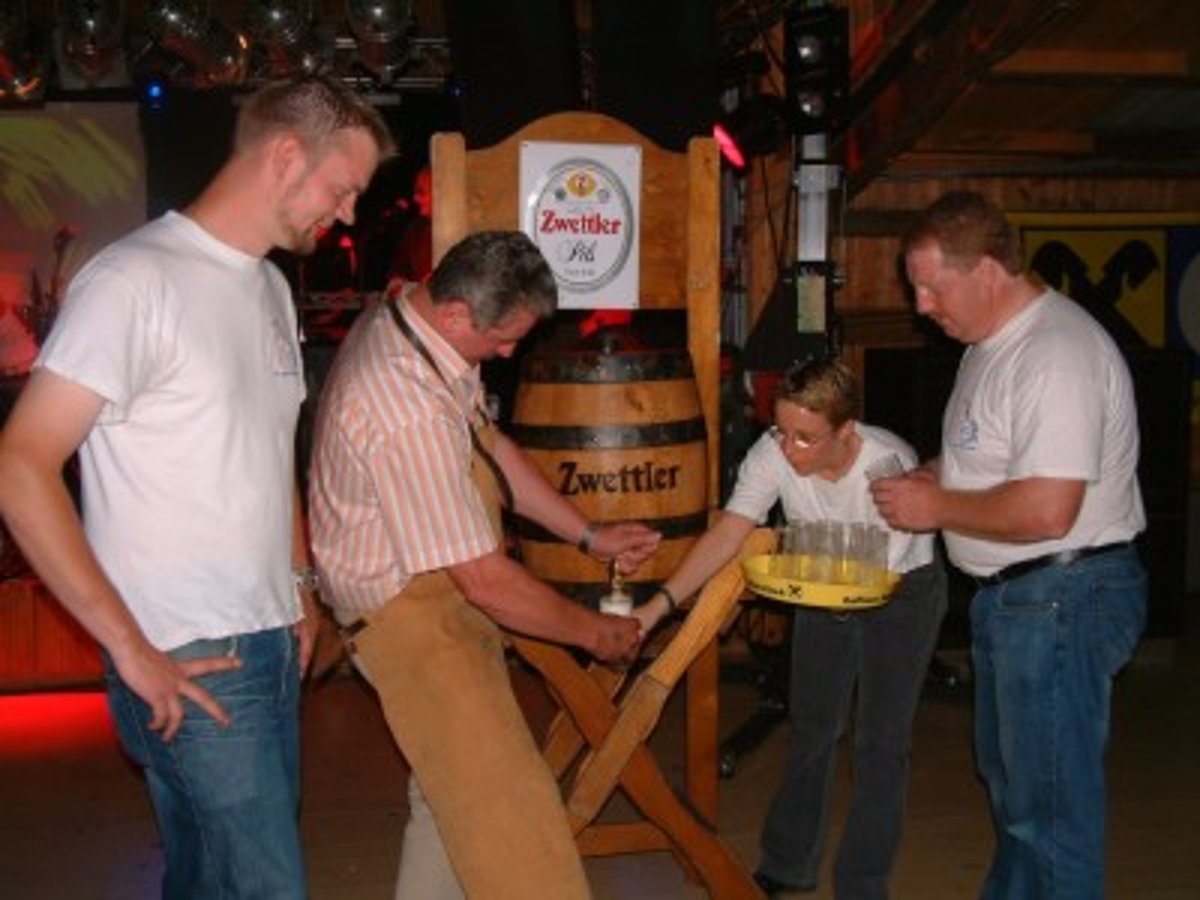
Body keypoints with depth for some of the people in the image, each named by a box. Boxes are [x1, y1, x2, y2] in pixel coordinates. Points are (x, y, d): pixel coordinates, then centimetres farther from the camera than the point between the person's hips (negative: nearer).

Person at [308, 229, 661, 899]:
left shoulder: (410, 313, -1)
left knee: (456, 784, 19)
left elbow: (493, 447, 11)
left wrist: (591, 535, 9)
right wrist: (594, 631, -10)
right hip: (408, 608, -10)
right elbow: (484, 580, -25)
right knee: (508, 813, -12)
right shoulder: (412, 415, -31)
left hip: (440, 582, 10)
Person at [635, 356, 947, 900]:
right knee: (810, 730, 12)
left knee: (880, 744, -4)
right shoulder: (773, 454, -24)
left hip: (901, 591, -4)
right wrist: (659, 605, -40)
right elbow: (727, 533, -30)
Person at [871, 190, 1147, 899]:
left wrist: (937, 508, -17)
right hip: (1012, 595, 11)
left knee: (1051, 802, 1)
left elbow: (1045, 511, -31)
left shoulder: (1057, 356, -24)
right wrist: (925, 479, 5)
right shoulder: (993, 342, 9)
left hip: (1064, 600, -11)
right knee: (1009, 776, 25)